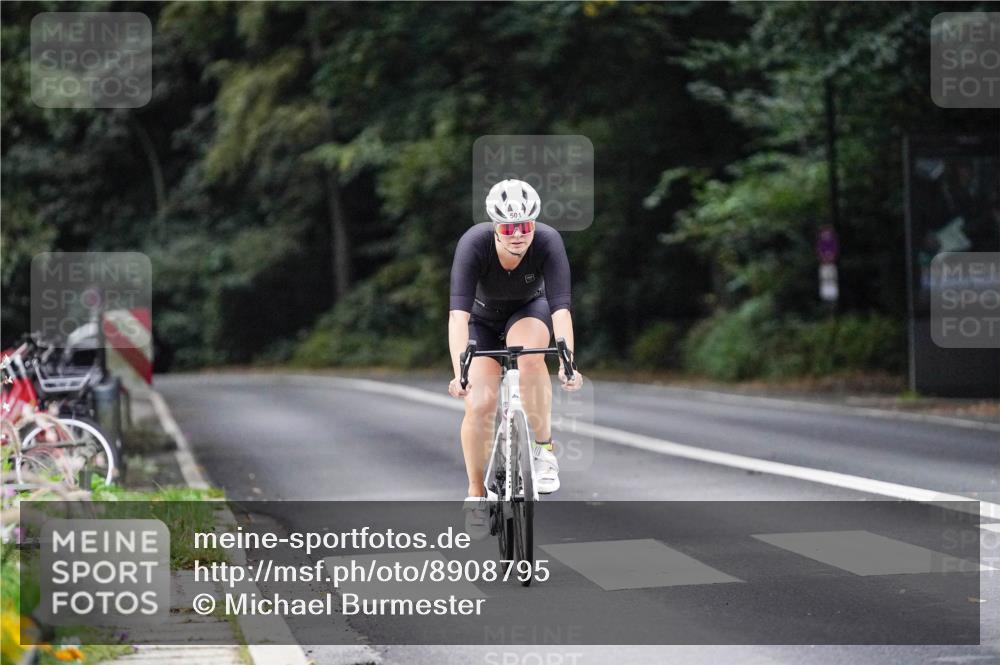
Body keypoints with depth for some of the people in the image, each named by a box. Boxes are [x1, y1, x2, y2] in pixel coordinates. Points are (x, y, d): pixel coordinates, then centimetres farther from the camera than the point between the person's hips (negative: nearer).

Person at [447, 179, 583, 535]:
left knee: (529, 357, -35)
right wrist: (460, 371, -52)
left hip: (529, 310, 0)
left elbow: (561, 307, -37)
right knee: (478, 406, -14)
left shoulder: (548, 242, -32)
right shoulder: (474, 243, -34)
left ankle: (543, 449, -17)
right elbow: (458, 313, -41)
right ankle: (477, 494, 7)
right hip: (483, 319, 0)